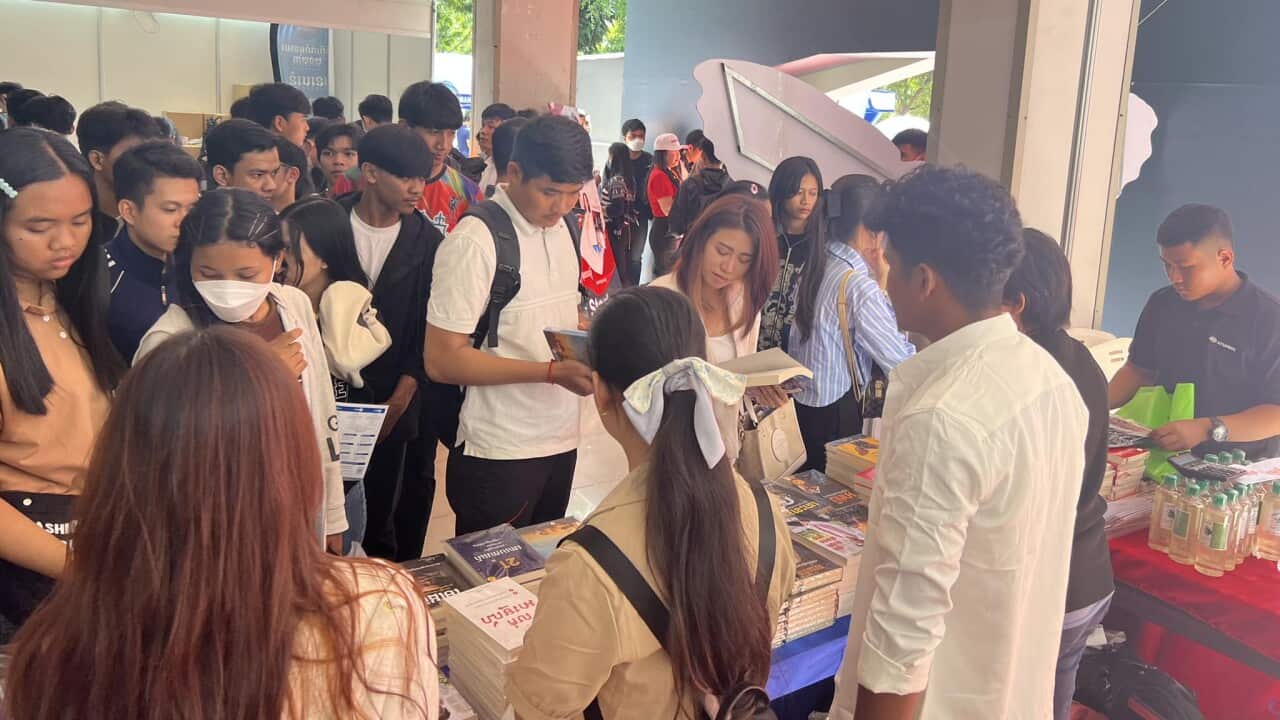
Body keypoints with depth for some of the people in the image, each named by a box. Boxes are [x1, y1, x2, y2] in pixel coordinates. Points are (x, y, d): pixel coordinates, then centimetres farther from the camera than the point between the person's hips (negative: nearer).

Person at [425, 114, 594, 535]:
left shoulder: (562, 228, 7)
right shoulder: (474, 242, -16)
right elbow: (442, 361, -18)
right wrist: (553, 372, -23)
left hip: (562, 440, 7)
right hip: (499, 453, -7)